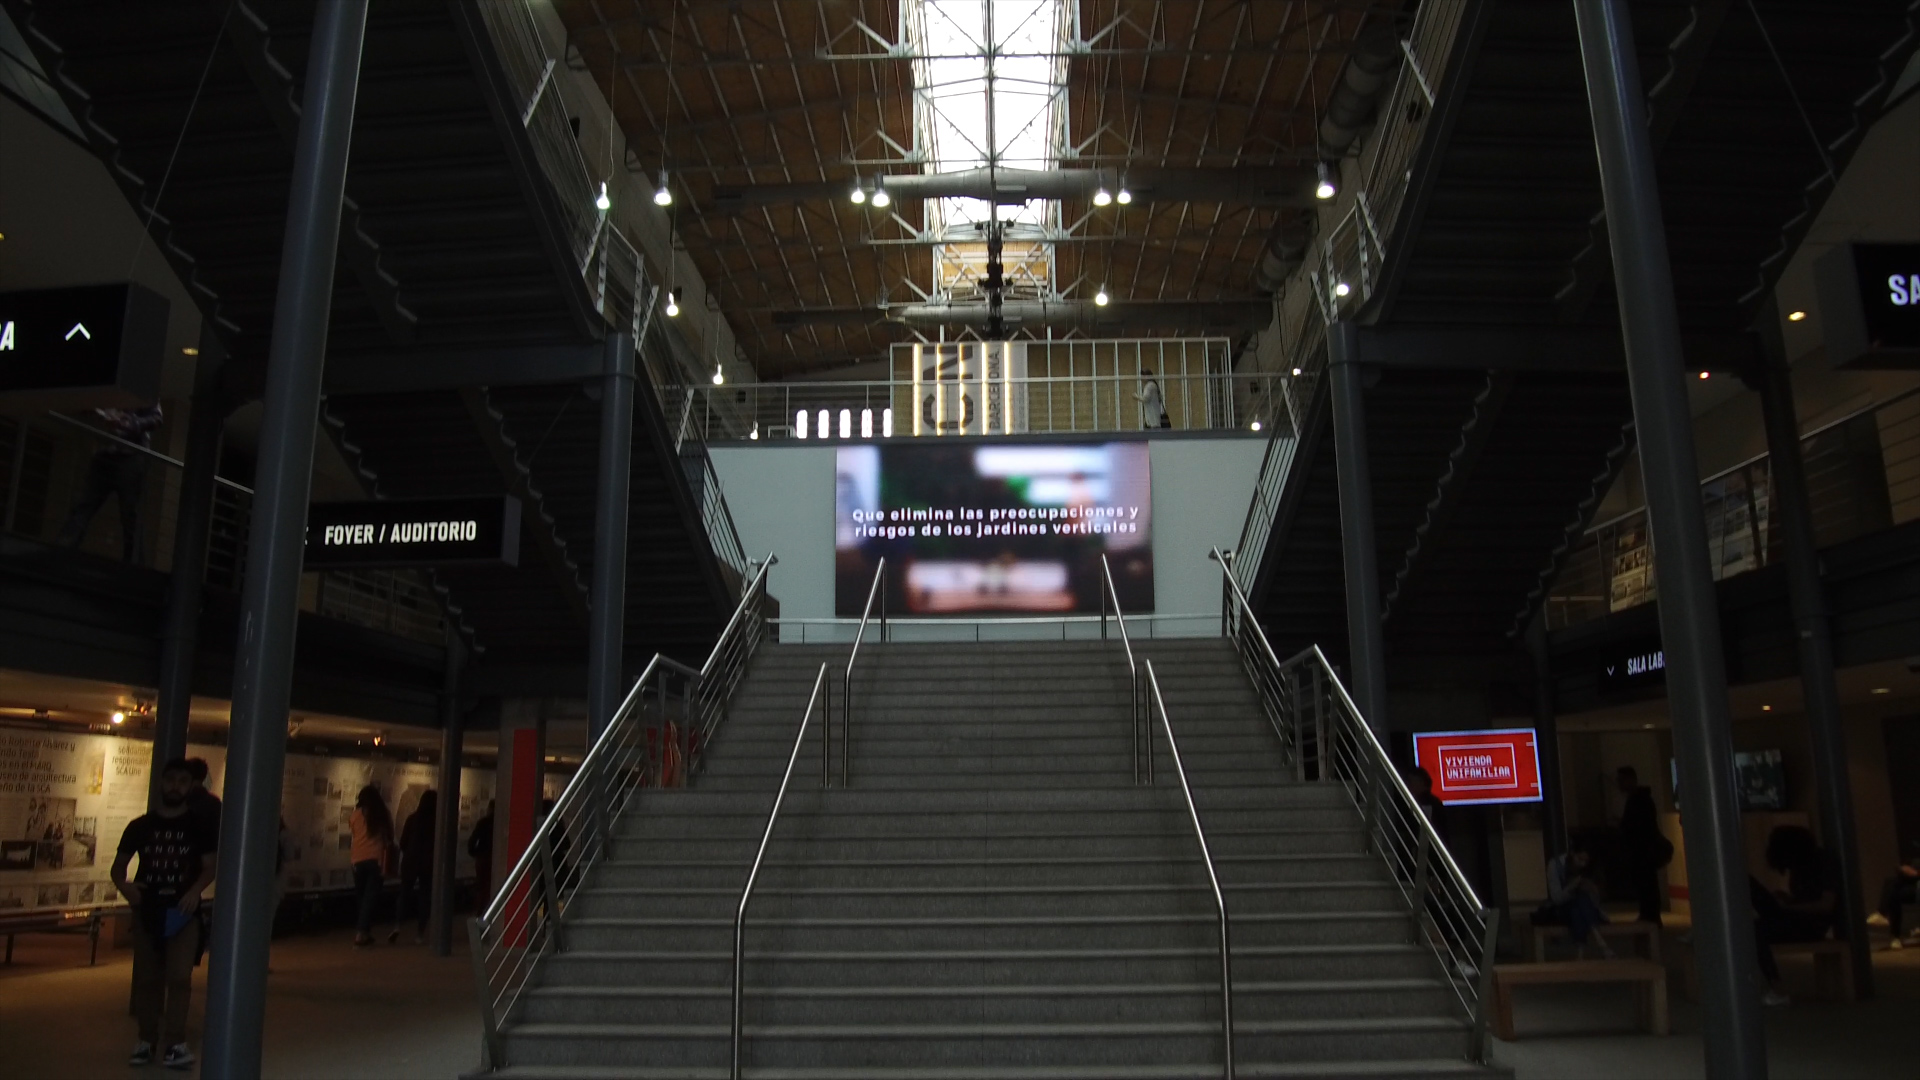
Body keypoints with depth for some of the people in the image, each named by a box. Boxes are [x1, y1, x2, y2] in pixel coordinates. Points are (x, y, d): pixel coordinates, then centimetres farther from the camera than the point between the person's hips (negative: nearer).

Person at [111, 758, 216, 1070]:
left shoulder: (198, 826, 2)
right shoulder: (140, 826, 6)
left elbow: (209, 867, 1)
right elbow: (118, 865, 8)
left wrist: (196, 890, -18)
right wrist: (124, 886, -14)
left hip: (182, 911, -2)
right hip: (146, 911, 2)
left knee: (179, 977, -8)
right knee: (147, 978, 8)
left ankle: (175, 1042, -4)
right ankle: (147, 1040, 19)